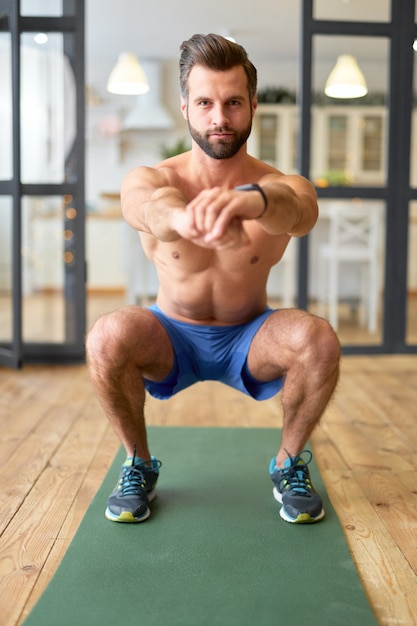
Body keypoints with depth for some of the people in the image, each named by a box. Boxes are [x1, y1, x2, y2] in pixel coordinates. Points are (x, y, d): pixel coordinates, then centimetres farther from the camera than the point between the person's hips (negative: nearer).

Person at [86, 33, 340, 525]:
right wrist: (182, 218, -70)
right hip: (172, 336, 0)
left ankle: (289, 466, -1)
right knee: (107, 337, -30)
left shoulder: (283, 186, -18)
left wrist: (250, 200, -70)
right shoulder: (147, 180, -18)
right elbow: (150, 203, -44)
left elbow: (296, 209, -44)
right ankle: (138, 466, -3)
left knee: (319, 341, -30)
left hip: (249, 337, 0)